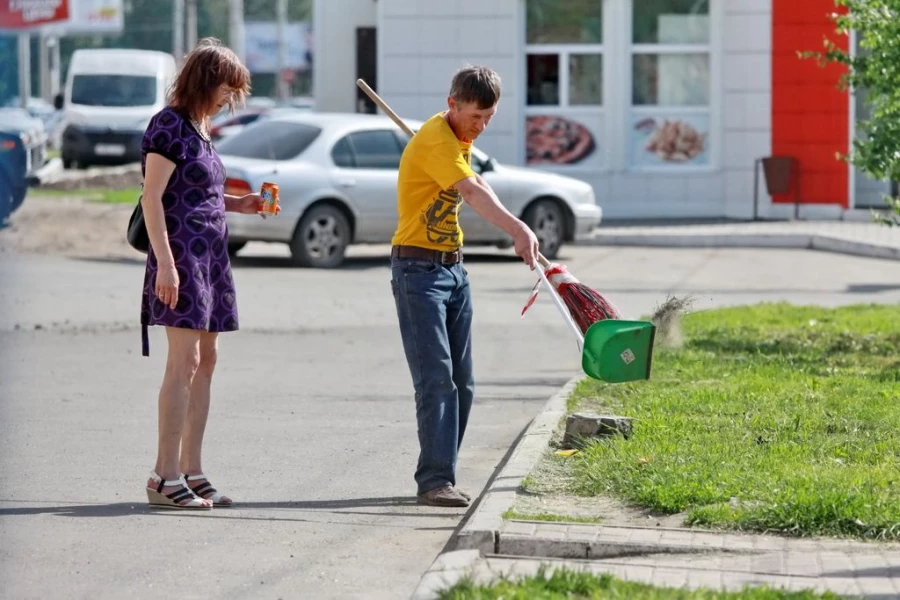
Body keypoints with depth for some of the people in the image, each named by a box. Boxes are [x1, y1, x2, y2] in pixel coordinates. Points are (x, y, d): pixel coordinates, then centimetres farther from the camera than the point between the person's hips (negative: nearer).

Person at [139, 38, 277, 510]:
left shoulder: (198, 129, 17)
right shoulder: (169, 125, -9)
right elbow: (153, 197, -15)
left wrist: (239, 204, 11)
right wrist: (165, 262, -21)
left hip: (210, 256, 10)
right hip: (181, 254, -10)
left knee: (205, 363, 8)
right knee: (185, 361, -13)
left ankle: (191, 472, 11)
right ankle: (165, 476, -12)